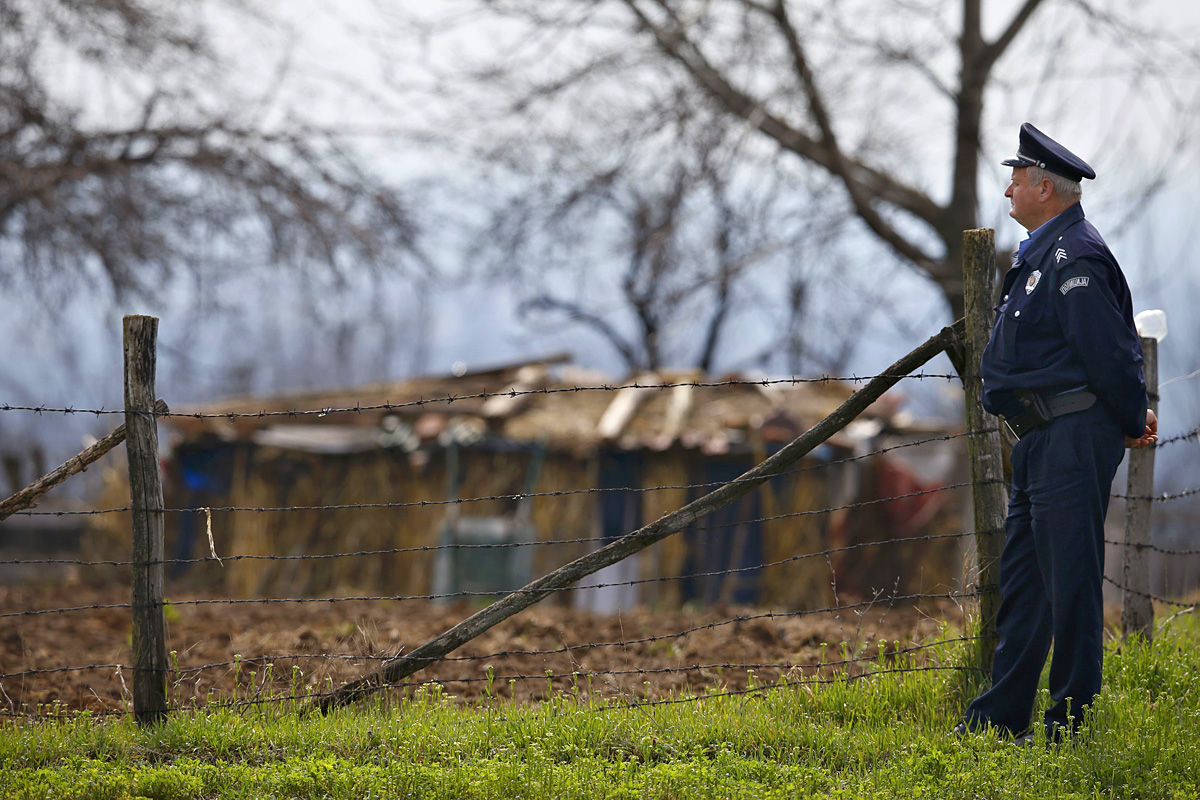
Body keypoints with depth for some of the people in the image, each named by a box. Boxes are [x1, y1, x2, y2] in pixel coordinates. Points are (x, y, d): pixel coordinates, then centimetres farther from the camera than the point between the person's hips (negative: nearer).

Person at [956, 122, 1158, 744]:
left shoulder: (1074, 256, -16)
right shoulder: (1042, 253, 18)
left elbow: (1108, 353, -19)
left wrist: (1131, 423, -8)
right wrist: (1129, 418, 17)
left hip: (1073, 437, -11)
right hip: (1041, 438, 11)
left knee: (1069, 580, -6)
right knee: (1021, 578, 13)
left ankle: (1074, 722, -1)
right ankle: (1002, 717, 19)